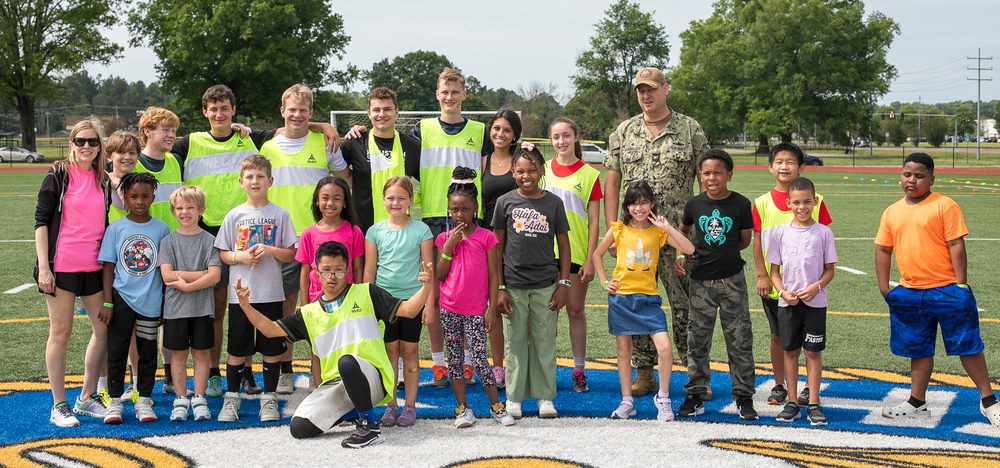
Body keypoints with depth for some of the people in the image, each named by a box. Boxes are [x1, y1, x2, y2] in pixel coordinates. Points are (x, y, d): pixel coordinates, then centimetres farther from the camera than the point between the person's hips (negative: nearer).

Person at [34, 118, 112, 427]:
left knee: (104, 329, 6)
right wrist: (43, 268, -12)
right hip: (61, 266, -5)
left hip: (94, 267, 5)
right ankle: (59, 406, 9)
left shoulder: (104, 180, 10)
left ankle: (87, 398, 20)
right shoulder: (58, 176, -4)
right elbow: (41, 222, -6)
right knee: (61, 332, 1)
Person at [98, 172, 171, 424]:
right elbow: (108, 267, 0)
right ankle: (114, 402, 13)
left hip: (151, 301, 1)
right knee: (116, 351, 4)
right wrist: (107, 302, -5)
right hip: (122, 299, -1)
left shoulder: (161, 229, 0)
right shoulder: (116, 228, -1)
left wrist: (167, 302, 3)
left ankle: (144, 401, 19)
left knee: (148, 352, 9)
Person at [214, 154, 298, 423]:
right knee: (237, 348, 6)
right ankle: (231, 398, 17)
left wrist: (270, 250, -15)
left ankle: (269, 398, 15)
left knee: (272, 348, 4)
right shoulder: (234, 216, 5)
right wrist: (240, 256, -12)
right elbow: (222, 254, 7)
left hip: (271, 293, -1)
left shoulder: (280, 215, 3)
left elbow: (292, 254, 2)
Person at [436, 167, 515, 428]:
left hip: (475, 310, -3)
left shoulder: (486, 237, -2)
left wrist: (492, 309, -5)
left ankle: (496, 405, 9)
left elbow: (493, 276, -1)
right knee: (455, 359, 8)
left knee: (479, 359, -5)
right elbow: (439, 276, 1)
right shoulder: (444, 238, 4)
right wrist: (449, 247, -9)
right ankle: (462, 409, 16)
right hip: (449, 308, 3)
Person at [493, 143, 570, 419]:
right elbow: (497, 247, 2)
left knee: (545, 342, 6)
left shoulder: (553, 203, 2)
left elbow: (563, 245, 6)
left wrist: (564, 283, 1)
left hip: (546, 285, 0)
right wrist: (499, 287, -2)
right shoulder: (505, 203, 0)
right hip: (513, 285, 0)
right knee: (515, 342, 7)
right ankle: (514, 398, 17)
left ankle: (545, 397, 17)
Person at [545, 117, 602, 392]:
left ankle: (579, 371, 15)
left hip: (576, 253, -2)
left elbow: (594, 222, -2)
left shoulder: (589, 175, -1)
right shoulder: (543, 170, 6)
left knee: (575, 312, 6)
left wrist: (590, 259, -7)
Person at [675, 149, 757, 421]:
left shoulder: (740, 204, -5)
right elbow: (683, 231, 18)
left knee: (740, 340, 2)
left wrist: (718, 252, -4)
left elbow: (745, 240, 3)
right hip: (701, 280, 2)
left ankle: (744, 398, 12)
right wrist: (680, 255, 2)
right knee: (697, 340, 6)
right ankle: (695, 397, 16)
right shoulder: (694, 204, 1)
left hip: (732, 280, -2)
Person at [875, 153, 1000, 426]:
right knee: (918, 349, 15)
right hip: (910, 293, 5)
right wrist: (884, 288, 7)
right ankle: (917, 403, 26)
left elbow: (956, 245, -10)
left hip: (947, 291, -5)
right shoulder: (892, 212, 8)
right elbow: (883, 250, 13)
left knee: (968, 346, 3)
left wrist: (961, 285, -12)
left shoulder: (944, 206, -7)